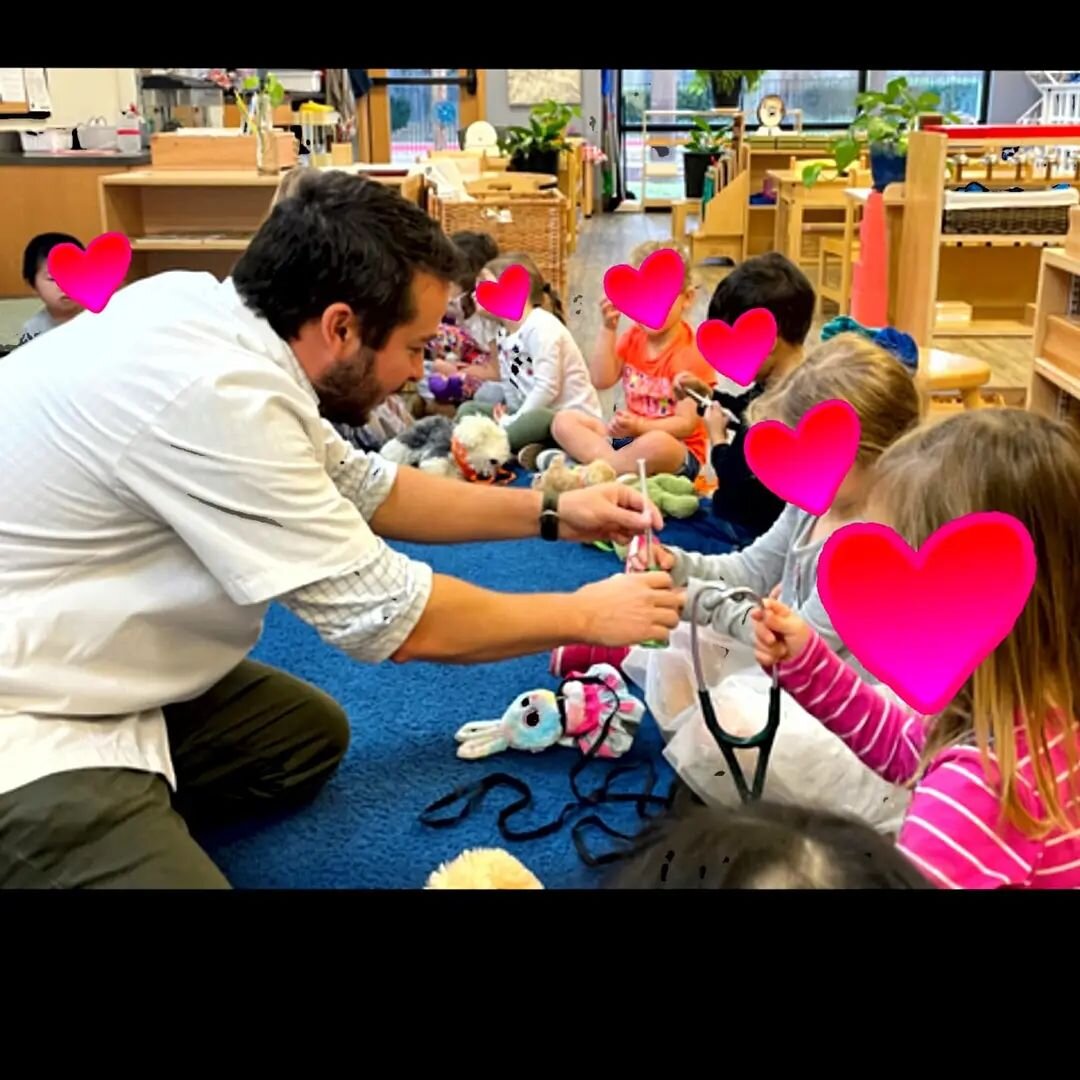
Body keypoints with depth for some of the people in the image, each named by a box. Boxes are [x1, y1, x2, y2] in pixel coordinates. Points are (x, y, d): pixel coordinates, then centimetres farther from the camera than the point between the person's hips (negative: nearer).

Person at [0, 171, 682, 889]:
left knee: (309, 734, 15)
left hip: (78, 669, 9)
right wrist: (585, 615, -8)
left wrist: (551, 514, 8)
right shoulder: (212, 396, -29)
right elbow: (389, 616, -21)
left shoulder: (213, 322, -3)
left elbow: (361, 486, 11)